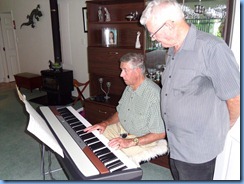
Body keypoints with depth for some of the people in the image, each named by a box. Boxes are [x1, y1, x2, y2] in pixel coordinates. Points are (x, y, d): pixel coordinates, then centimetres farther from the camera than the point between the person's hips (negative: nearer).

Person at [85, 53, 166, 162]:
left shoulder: (154, 94, -27)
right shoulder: (129, 88, 1)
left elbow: (160, 134, -25)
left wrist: (131, 142, -30)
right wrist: (106, 123, -4)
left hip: (142, 139, -8)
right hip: (121, 128, 8)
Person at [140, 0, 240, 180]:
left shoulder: (212, 48, -23)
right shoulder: (173, 51, 6)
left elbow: (235, 98, -17)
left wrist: (224, 127, 0)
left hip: (197, 150, -7)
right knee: (178, 178, 24)